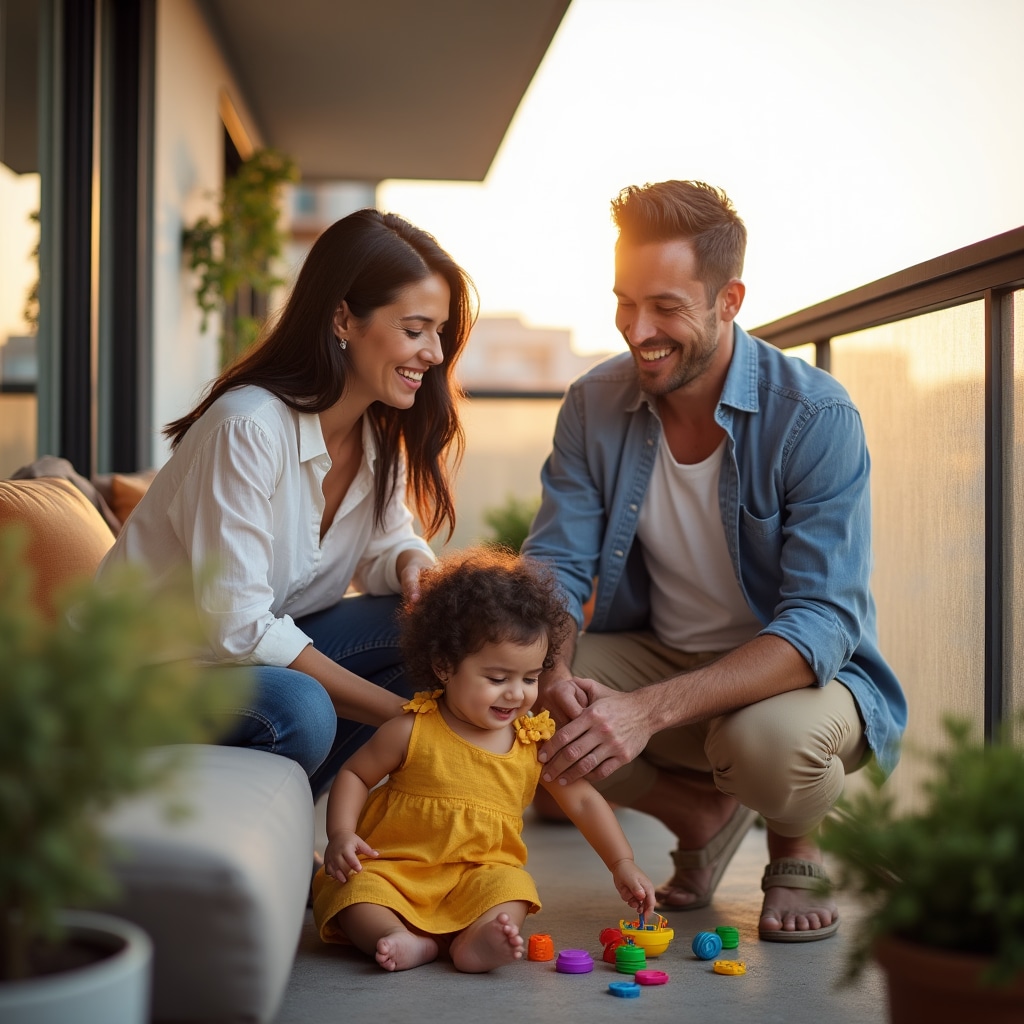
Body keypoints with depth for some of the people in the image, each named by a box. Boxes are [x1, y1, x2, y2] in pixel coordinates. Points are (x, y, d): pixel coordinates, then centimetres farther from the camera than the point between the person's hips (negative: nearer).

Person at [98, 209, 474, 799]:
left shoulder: (380, 431, 0)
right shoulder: (250, 427, -26)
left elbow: (386, 545, 10)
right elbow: (236, 627, -28)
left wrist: (411, 563, -17)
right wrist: (402, 712, -27)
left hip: (266, 645, 8)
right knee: (300, 710, -36)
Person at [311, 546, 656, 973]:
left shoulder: (536, 742, 0)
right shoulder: (412, 731, -8)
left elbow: (583, 801, 9)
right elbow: (354, 774, 5)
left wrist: (622, 865, 1)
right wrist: (341, 835, -11)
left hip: (478, 876, 2)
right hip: (391, 868, -1)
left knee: (510, 887, -28)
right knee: (348, 887, -27)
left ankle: (475, 941, -51)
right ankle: (401, 939, -42)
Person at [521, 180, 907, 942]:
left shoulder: (816, 417, -21)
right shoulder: (595, 406, -6)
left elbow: (822, 624, -27)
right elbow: (555, 565, -6)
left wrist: (653, 708, -40)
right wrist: (552, 676, -30)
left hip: (797, 675, -4)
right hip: (658, 653, 5)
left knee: (767, 739, -39)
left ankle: (799, 839, 3)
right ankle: (700, 812, 5)